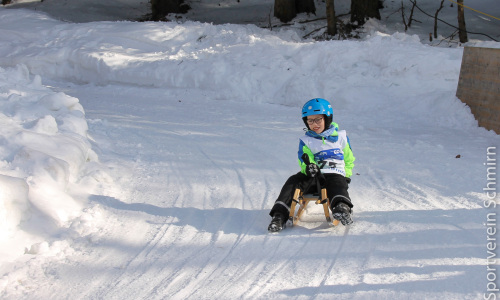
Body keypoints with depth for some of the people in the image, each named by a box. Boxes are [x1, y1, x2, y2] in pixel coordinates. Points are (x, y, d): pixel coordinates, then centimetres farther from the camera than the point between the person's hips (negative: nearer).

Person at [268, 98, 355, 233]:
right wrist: (308, 167, -26)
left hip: (335, 174, -1)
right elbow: (304, 160, -2)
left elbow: (349, 160, 23)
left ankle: (342, 208, -67)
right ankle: (280, 215, -33)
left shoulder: (341, 137, 15)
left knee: (338, 184, -37)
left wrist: (346, 176, 7)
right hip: (313, 176, 1)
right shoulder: (306, 141, 13)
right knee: (293, 182, -26)